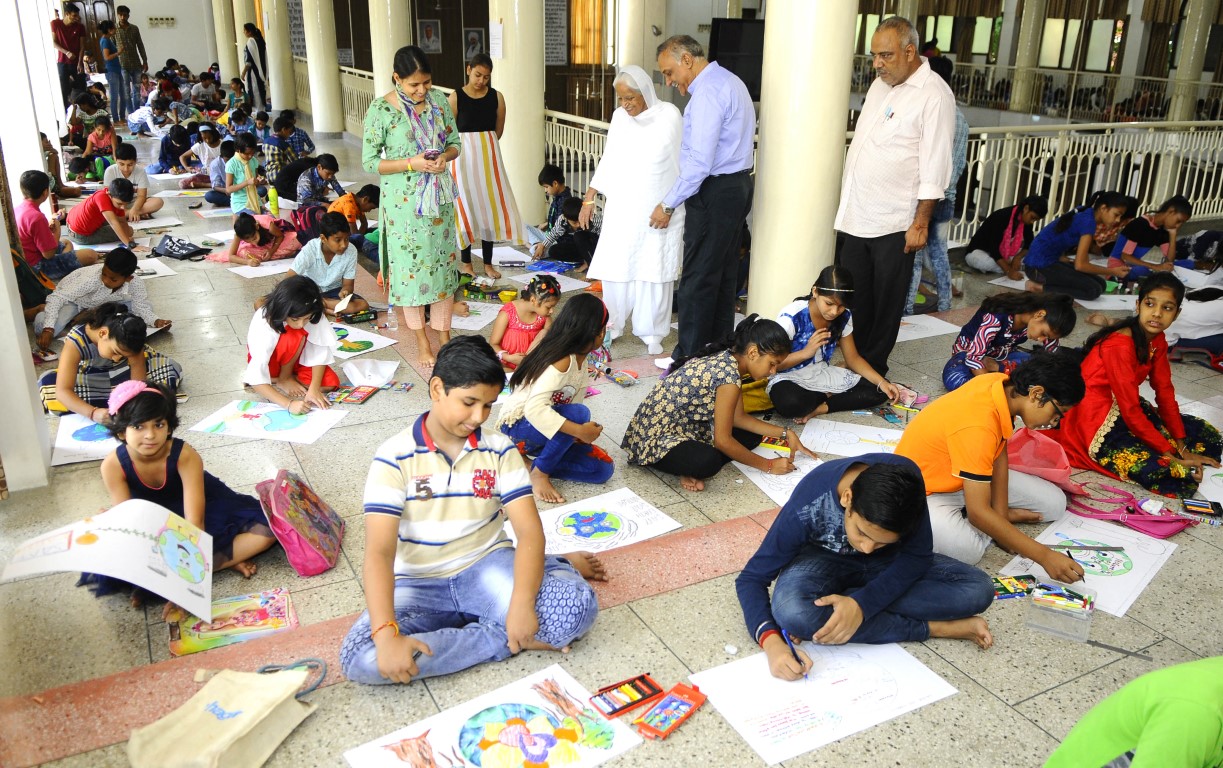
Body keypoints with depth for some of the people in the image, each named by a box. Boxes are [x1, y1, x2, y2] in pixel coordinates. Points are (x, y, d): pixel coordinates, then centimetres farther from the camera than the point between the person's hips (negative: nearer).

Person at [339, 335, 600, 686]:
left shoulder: (499, 449, -4)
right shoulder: (395, 457, -11)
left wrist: (522, 603, -28)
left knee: (577, 605, -26)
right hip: (419, 584, 1)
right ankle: (506, 638, -18)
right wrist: (386, 634, -31)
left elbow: (529, 530, -10)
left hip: (488, 567, 0)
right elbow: (379, 551, -17)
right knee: (359, 659, -30)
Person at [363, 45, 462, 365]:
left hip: (438, 197, 4)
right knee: (410, 267, 3)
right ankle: (422, 344, 18)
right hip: (404, 203, -4)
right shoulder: (381, 109, -12)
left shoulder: (438, 100, 0)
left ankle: (444, 335, 25)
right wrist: (411, 164, -21)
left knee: (443, 262, 10)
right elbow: (370, 161, -10)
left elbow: (455, 142, 9)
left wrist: (444, 156, -14)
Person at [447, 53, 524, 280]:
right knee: (466, 207, 2)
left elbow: (498, 132, 9)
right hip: (463, 156, -2)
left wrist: (484, 147, 9)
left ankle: (488, 263, 12)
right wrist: (471, 148, 4)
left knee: (490, 207, 4)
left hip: (489, 156, 2)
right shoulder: (456, 97, -6)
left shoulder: (496, 97, 1)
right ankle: (466, 263, 12)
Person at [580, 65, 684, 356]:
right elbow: (609, 160, 13)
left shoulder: (669, 116, -6)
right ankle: (612, 325, 16)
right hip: (622, 208, 4)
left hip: (658, 209, -3)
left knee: (654, 271, 0)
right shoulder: (619, 117, 7)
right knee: (615, 267, 2)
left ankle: (652, 334, 11)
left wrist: (671, 206, -7)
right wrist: (589, 198, 10)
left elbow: (683, 163, -5)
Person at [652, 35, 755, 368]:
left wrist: (668, 204, -16)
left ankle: (690, 356, 7)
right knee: (723, 274, 15)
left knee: (697, 278, -2)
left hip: (715, 192, -11)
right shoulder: (730, 81, 15)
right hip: (737, 186, 11)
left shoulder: (707, 91, -17)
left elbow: (699, 162, -23)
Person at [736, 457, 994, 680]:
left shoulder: (906, 479, -29)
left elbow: (917, 556, -19)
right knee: (792, 611, -37)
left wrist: (862, 603, -36)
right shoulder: (806, 508, -34)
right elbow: (751, 578, -25)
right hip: (823, 560, -1)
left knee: (978, 590, -21)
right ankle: (931, 627, -21)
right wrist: (771, 642, -44)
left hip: (886, 565, 2)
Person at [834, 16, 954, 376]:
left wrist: (920, 224, -16)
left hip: (894, 224, -7)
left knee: (885, 305, 7)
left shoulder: (933, 94, -11)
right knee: (852, 298, 12)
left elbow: (934, 167, -14)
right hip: (856, 216, 7)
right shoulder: (880, 84, 12)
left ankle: (872, 369, 19)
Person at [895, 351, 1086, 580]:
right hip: (924, 492, -8)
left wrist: (1001, 514, -11)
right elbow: (978, 512, -35)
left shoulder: (1002, 384, -14)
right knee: (968, 549, -35)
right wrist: (1045, 556, -33)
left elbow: (999, 455, -3)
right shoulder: (977, 425, -37)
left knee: (1054, 503, 1)